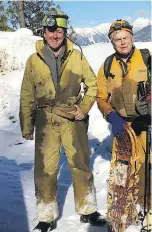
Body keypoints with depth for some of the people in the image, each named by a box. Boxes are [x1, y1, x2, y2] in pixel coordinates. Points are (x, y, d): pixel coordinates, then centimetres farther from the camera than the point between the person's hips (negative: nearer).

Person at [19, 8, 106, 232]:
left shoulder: (77, 56, 0)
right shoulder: (34, 60, 1)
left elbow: (92, 84, 9)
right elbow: (27, 96, 6)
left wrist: (84, 107, -4)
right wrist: (26, 125, 6)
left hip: (73, 119, 0)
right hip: (45, 121, 0)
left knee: (81, 166, 9)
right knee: (45, 169, 3)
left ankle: (87, 210, 26)